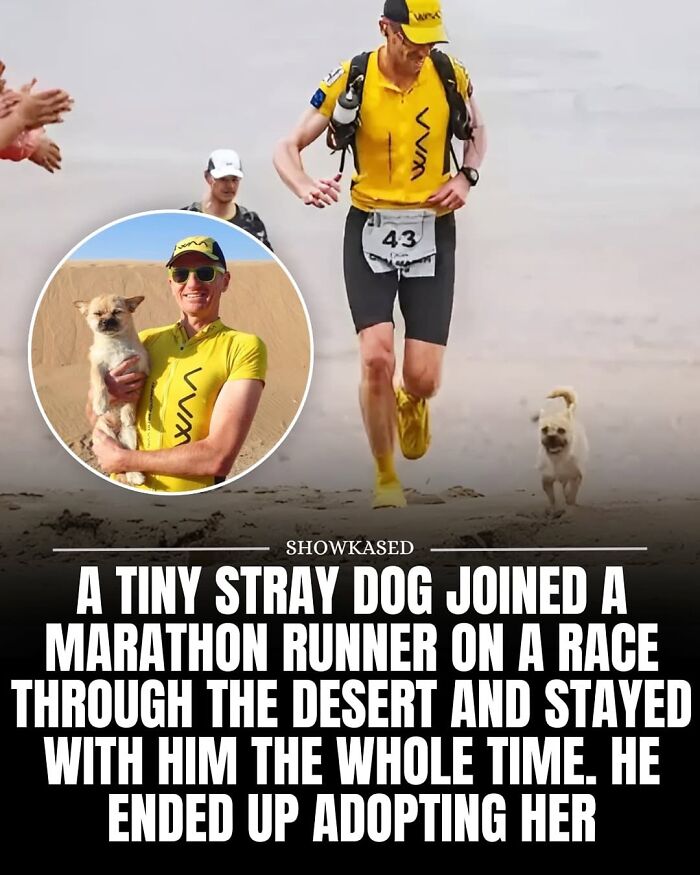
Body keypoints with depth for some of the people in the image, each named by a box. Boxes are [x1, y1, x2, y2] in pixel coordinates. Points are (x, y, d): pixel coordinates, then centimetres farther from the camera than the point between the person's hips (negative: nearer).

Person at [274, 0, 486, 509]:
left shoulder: (450, 74, -2)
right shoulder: (351, 80, -9)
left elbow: (476, 129, 19)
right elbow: (288, 148, -4)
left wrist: (467, 177, -1)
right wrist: (306, 187, -25)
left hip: (432, 233, 1)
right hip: (370, 229, -1)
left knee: (424, 380, -5)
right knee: (377, 358, -17)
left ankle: (410, 405, 36)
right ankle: (385, 477, 6)